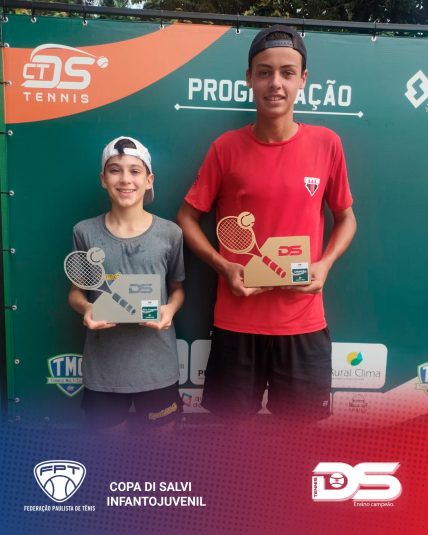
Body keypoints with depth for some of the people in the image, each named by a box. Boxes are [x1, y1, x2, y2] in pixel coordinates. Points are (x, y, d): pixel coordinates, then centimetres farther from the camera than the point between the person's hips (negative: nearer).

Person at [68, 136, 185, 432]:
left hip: (156, 363, 0)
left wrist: (170, 309, -15)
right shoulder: (85, 232, -3)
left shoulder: (170, 233, -4)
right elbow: (76, 291, 6)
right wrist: (86, 308, -16)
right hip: (103, 364, 1)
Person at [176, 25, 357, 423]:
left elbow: (345, 218, 10)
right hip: (237, 320, 0)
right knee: (233, 420, 16)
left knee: (303, 422, 16)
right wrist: (223, 266, -12)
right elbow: (186, 218, 3)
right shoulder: (226, 147, -4)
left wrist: (325, 263, -8)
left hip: (303, 322, 1)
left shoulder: (326, 144, -1)